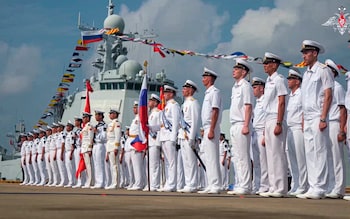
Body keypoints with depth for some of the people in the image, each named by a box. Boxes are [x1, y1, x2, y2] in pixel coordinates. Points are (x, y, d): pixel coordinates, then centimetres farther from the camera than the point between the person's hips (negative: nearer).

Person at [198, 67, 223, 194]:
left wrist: (211, 130, -22)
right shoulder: (208, 93, 20)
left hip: (211, 128, -10)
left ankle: (216, 186, -10)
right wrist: (206, 130, 18)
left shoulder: (214, 92, -9)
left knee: (212, 157, -11)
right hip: (207, 128, 10)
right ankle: (211, 185, 13)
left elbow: (215, 112, -17)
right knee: (208, 158, 10)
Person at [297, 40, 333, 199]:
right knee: (310, 154, 7)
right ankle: (313, 188, 11)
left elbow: (328, 95, -11)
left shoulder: (323, 70, -5)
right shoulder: (306, 73, 19)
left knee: (319, 152, -9)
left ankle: (319, 188, -7)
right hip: (307, 119, 8)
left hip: (318, 118, -8)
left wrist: (323, 119, -18)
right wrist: (304, 120, 16)